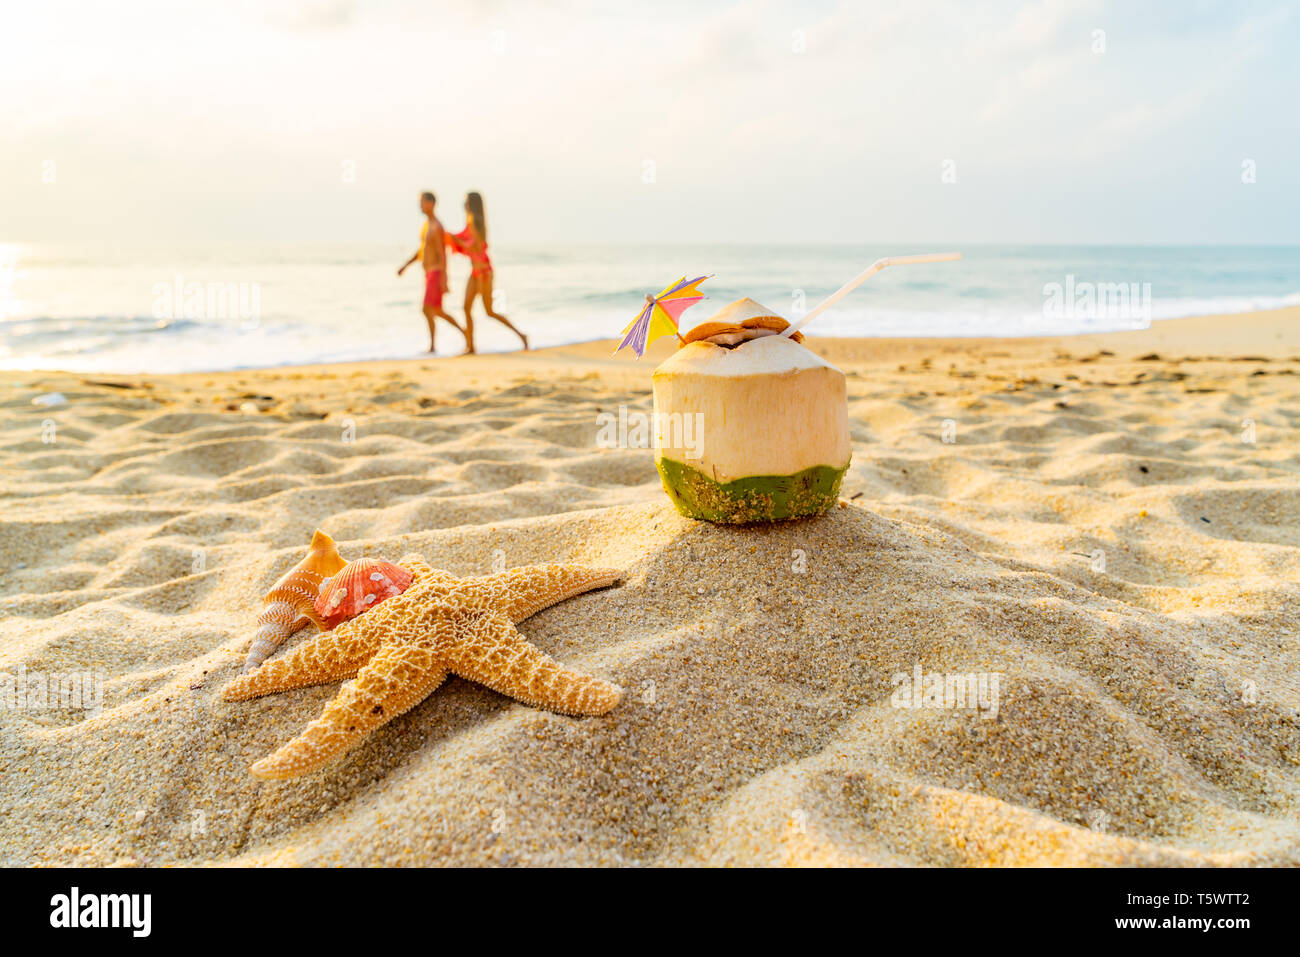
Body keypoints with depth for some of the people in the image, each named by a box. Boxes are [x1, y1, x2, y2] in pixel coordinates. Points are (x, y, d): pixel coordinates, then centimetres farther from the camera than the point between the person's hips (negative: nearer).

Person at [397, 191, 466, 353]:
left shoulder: (436, 227, -16)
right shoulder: (425, 225, 16)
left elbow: (442, 255, -19)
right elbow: (422, 250, 23)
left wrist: (444, 280, -23)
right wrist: (405, 266, 16)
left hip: (436, 274, -10)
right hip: (429, 274, 10)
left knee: (427, 310, -12)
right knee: (438, 312, 11)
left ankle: (432, 345, -3)